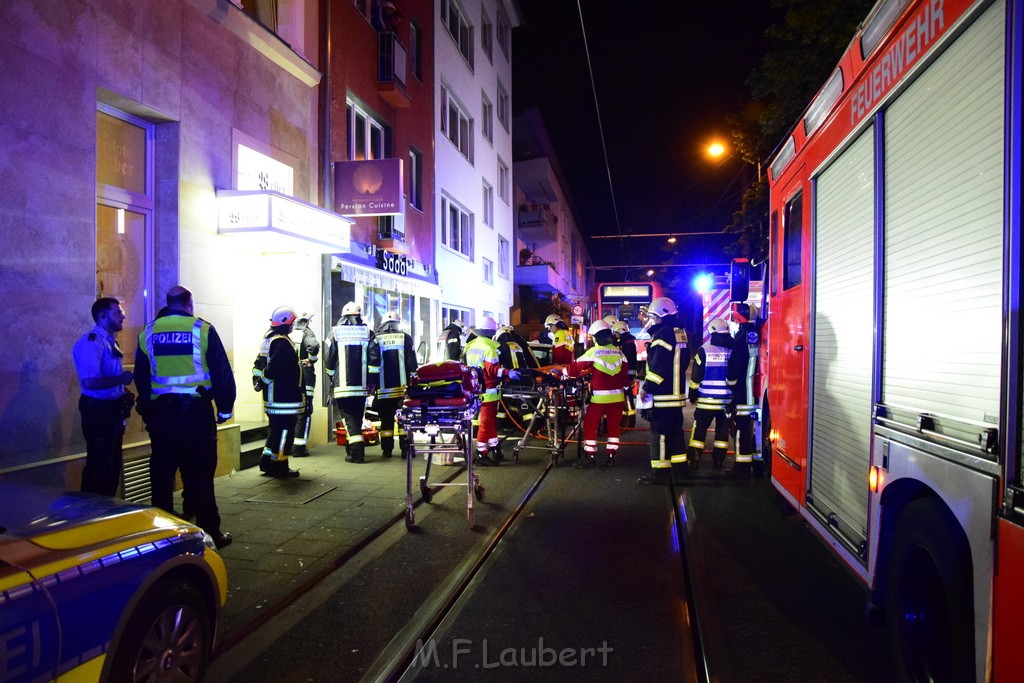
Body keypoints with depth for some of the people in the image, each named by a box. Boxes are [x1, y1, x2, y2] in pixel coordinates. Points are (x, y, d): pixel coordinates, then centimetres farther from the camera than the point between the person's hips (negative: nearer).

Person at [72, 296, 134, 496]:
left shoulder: (110, 342, 13)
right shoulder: (91, 342, -17)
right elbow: (89, 382, -29)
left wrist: (125, 394, 7)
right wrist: (121, 379, -22)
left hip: (112, 410, 10)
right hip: (98, 411, -10)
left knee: (113, 465, 18)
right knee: (99, 467, -1)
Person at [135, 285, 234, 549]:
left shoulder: (148, 333, 6)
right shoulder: (203, 330, -5)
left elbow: (141, 378, 14)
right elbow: (222, 372, -4)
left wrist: (146, 411, 23)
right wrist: (225, 408, 5)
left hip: (160, 413, 3)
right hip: (197, 411, -3)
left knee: (161, 473, 11)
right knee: (199, 473, 1)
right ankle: (209, 531, 5)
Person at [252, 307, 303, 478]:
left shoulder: (268, 340, 16)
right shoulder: (283, 342, -18)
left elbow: (258, 363, 17)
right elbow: (273, 367, -25)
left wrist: (257, 380, 7)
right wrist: (262, 383, -13)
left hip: (272, 398, 10)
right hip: (284, 398, -10)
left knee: (276, 429, 20)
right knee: (285, 431, -3)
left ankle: (267, 462, 26)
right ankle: (279, 467, 3)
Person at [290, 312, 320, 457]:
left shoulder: (287, 334, 9)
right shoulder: (306, 333, -6)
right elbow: (313, 346, -26)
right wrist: (311, 360, -11)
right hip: (303, 380, -5)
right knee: (304, 413, 2)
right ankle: (299, 447, 1)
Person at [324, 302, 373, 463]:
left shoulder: (335, 332, -1)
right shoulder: (368, 333, 2)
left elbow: (328, 359, 2)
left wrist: (333, 377, 18)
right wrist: (370, 381, 13)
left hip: (342, 385, -2)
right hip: (361, 385, 2)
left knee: (348, 416, 2)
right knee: (357, 417, 14)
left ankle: (356, 451, -10)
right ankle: (352, 449, 24)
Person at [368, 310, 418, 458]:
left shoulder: (376, 339, 3)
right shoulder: (406, 338, 3)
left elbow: (373, 362, -6)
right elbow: (412, 363, 1)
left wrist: (372, 382, -3)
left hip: (384, 389, 0)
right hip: (403, 387, 0)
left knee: (386, 420, 6)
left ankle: (387, 450, 9)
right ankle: (405, 448, 1)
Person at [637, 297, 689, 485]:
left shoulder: (663, 333, -16)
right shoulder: (679, 332, 13)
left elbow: (658, 366, -22)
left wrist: (646, 387, -16)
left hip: (662, 394, -10)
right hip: (677, 392, 10)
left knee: (659, 433, -4)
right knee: (676, 431, 15)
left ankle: (659, 473, 1)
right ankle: (680, 469, 22)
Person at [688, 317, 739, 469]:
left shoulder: (704, 350, -8)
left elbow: (696, 377, -5)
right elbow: (735, 377, 3)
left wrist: (692, 395, 6)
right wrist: (734, 394, 14)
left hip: (706, 399, -2)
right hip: (726, 399, 2)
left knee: (700, 428, 6)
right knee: (723, 430, 11)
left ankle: (694, 459, 7)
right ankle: (718, 460, 15)